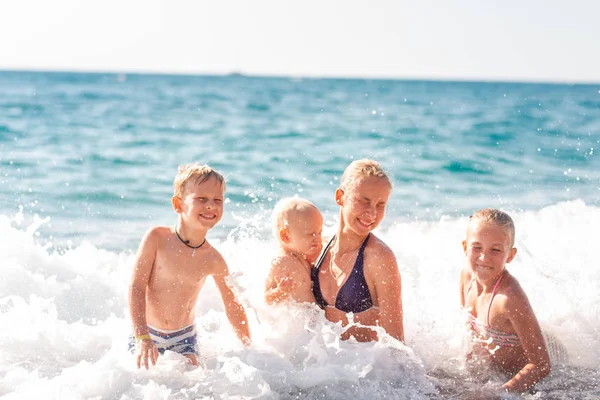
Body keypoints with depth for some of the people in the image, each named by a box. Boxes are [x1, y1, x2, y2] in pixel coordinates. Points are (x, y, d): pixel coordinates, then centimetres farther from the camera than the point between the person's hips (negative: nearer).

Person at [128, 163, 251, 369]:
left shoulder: (212, 260, -9)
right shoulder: (157, 238, -15)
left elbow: (233, 308, 4)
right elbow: (136, 287, -14)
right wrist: (143, 338, -23)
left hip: (183, 339, 1)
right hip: (146, 332, -1)